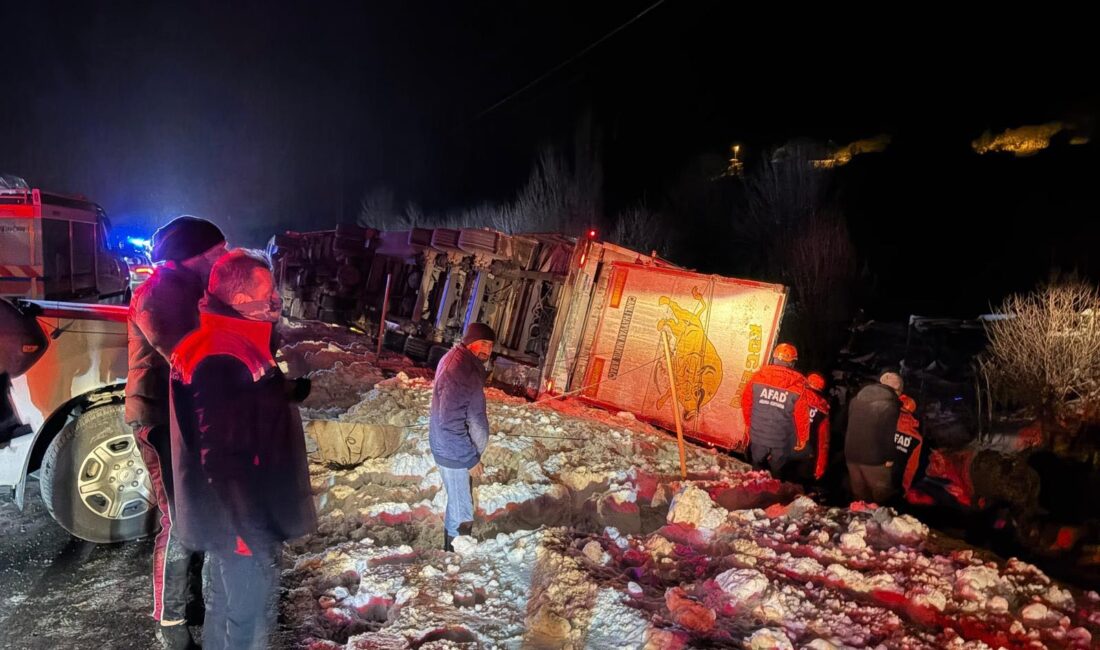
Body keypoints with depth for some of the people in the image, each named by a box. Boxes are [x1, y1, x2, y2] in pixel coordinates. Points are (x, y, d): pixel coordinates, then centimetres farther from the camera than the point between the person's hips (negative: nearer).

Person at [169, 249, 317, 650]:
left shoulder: (236, 347, 6)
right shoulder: (220, 361, -26)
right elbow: (222, 458, -28)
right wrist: (254, 530, -24)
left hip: (241, 515, 10)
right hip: (242, 521, -10)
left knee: (229, 604, 26)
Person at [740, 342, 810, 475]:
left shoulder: (758, 376, -11)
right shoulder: (798, 384, -19)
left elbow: (746, 402, -2)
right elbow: (802, 415, -14)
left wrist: (749, 424, 14)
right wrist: (802, 436, 3)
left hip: (758, 434, 2)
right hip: (782, 439, -2)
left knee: (757, 467, 24)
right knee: (776, 471, 21)